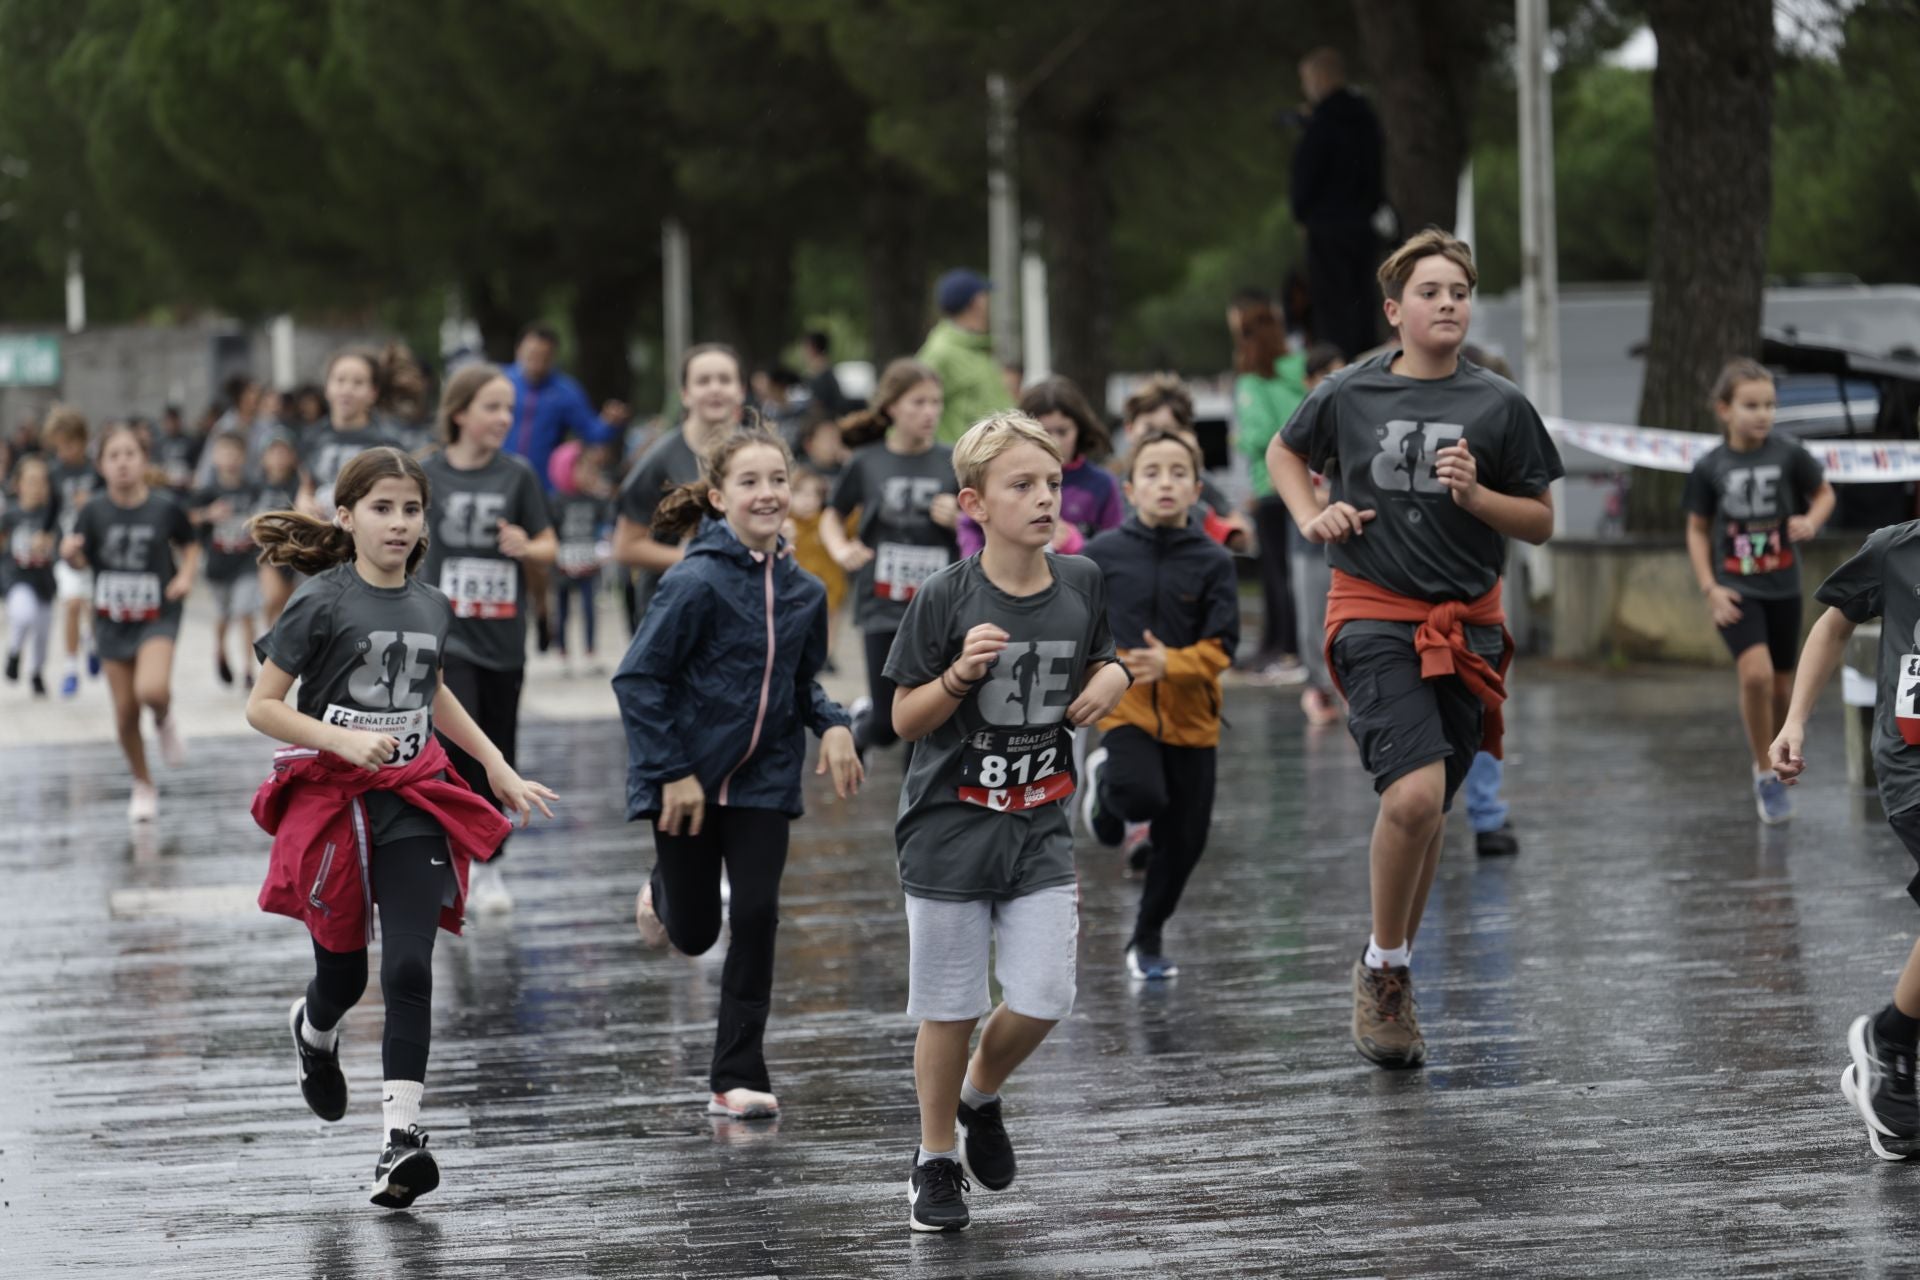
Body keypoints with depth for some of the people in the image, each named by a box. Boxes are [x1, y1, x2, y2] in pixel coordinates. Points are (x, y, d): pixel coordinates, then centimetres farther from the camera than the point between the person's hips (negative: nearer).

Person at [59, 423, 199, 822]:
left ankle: (165, 720, 10)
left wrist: (186, 575, -10)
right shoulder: (95, 511, -7)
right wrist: (70, 553, -21)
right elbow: (82, 561, 1)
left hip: (157, 614, -2)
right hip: (112, 620, 2)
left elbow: (190, 546, 7)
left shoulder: (165, 508, -10)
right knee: (125, 713, 6)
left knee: (151, 690, -27)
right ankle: (143, 786, 27)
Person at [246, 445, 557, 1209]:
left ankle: (401, 1136, -13)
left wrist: (499, 769, 24)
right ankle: (314, 1033, 46)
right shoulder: (323, 603, -9)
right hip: (331, 801, -3)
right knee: (343, 974, 9)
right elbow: (262, 707, -10)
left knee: (410, 968, -11)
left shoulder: (431, 608, 7)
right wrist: (343, 741, -22)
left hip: (411, 802, 3)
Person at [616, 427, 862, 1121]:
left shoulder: (803, 590, 2)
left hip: (763, 778, 4)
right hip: (689, 779, -4)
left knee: (756, 917, -7)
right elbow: (637, 679, -15)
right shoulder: (697, 582, -17)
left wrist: (833, 725, -5)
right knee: (692, 933, 7)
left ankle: (738, 1078, 1)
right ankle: (664, 890, 46)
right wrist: (673, 772, -17)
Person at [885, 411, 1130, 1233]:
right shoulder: (945, 598, -14)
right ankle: (936, 1161, 23)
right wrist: (961, 673, -26)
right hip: (950, 829, -3)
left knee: (1042, 1002, -3)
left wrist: (1112, 677, -7)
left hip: (1039, 828, 3)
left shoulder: (1081, 584, -2)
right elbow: (905, 720, -9)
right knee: (950, 1009, 4)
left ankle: (980, 1097, 28)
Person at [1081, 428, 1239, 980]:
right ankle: (1105, 781, 7)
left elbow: (1221, 647, -8)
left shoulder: (1214, 562, -4)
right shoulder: (1102, 554, -3)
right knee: (1143, 795, -30)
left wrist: (1169, 664, -24)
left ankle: (1147, 940, 30)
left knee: (1183, 840, 8)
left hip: (1191, 716, 2)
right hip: (1125, 707, -2)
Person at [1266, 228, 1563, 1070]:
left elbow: (1541, 521, 7)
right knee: (1414, 794, -21)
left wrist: (1475, 495, -11)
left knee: (1427, 812, 10)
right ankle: (1382, 966, -1)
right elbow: (1285, 454, 20)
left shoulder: (1499, 406, 2)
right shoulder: (1350, 395, 1)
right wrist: (1312, 516, 2)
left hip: (1466, 624, 3)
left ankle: (1392, 977, 29)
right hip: (1373, 614, -3)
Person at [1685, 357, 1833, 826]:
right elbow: (1698, 529, 4)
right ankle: (1765, 775, -5)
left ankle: (1771, 767, 34)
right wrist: (1709, 588, -5)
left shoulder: (1789, 455, -6)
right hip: (1735, 589, -2)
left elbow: (1824, 493, 8)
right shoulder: (1709, 467, -6)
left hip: (1782, 588, 2)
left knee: (1781, 686, 10)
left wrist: (1811, 520, -14)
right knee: (1756, 673, -21)